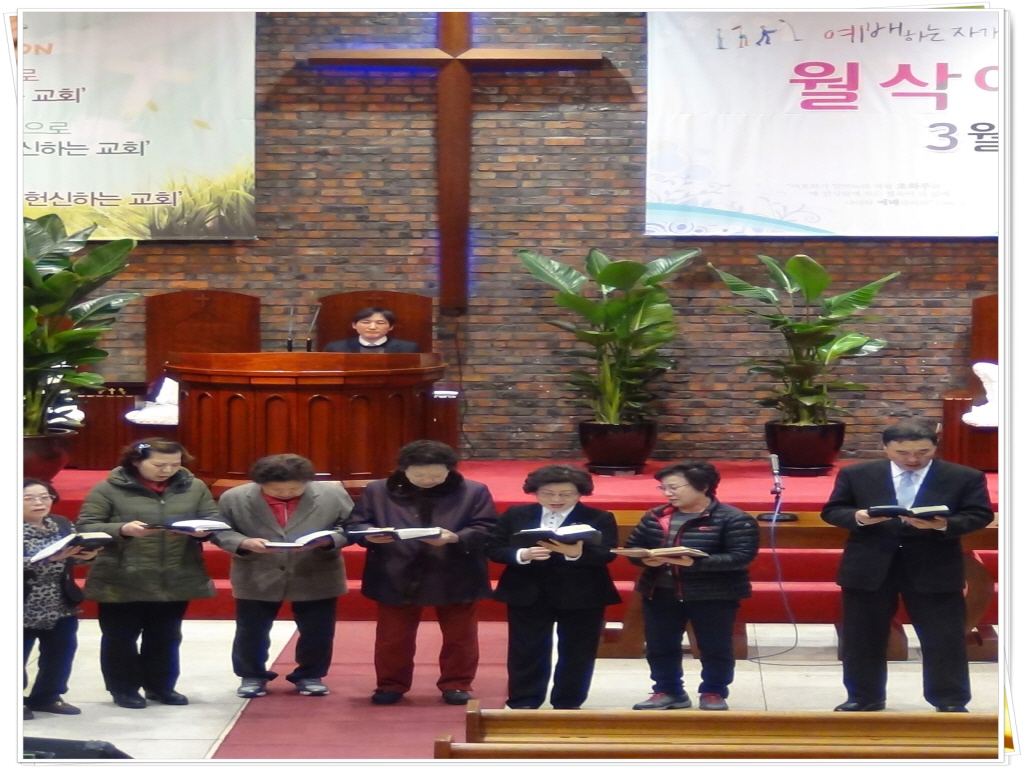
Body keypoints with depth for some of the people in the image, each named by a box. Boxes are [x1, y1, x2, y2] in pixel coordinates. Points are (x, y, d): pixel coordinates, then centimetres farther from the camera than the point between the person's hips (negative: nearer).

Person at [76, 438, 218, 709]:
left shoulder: (195, 487, 4)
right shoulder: (108, 489, -7)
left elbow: (214, 521, 6)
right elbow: (85, 526, -9)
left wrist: (203, 531, -18)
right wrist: (122, 529, -24)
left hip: (177, 580, 3)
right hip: (122, 581, -3)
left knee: (166, 637, 14)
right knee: (120, 637, 6)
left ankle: (161, 687, 28)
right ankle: (123, 689, 19)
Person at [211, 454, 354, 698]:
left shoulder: (332, 495, -10)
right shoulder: (234, 498, -8)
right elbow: (219, 531, -3)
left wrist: (327, 540, -23)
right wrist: (244, 543, -21)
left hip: (318, 579, 0)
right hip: (256, 579, 0)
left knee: (317, 632, 8)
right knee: (250, 632, 9)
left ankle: (310, 676, 27)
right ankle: (252, 676, 28)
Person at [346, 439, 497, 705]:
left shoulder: (474, 492, -3)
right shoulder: (377, 491, 1)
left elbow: (487, 530, -7)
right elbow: (354, 525, 2)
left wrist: (455, 538, -24)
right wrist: (370, 535, -21)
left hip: (456, 580, -1)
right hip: (396, 578, 1)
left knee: (459, 636, 9)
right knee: (393, 637, 8)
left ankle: (456, 684, 23)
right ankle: (391, 685, 23)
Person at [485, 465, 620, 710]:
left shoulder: (600, 518, -3)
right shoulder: (515, 515, 4)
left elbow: (606, 554, -15)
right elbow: (493, 548, -1)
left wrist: (576, 553, -34)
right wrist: (522, 555, -21)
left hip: (582, 597, -1)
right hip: (528, 594, 1)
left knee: (576, 653, 5)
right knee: (526, 652, 5)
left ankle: (568, 704, 16)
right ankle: (522, 703, 14)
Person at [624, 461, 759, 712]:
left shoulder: (733, 519, -11)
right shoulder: (655, 517, 6)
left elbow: (741, 556, -19)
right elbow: (632, 546, 11)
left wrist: (695, 562, -29)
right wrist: (645, 559, -15)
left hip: (713, 596, -5)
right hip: (660, 593, 5)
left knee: (714, 648, 5)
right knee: (660, 647, 11)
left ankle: (714, 693, 20)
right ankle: (668, 691, 25)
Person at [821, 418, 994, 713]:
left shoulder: (965, 477, -1)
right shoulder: (856, 475, 2)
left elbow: (980, 515, -4)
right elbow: (831, 511, 4)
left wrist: (944, 525, -23)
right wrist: (857, 517, -18)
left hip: (935, 570, -1)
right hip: (868, 568, 1)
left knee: (944, 640, 1)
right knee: (862, 639, 8)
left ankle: (950, 702, 10)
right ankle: (864, 698, 21)